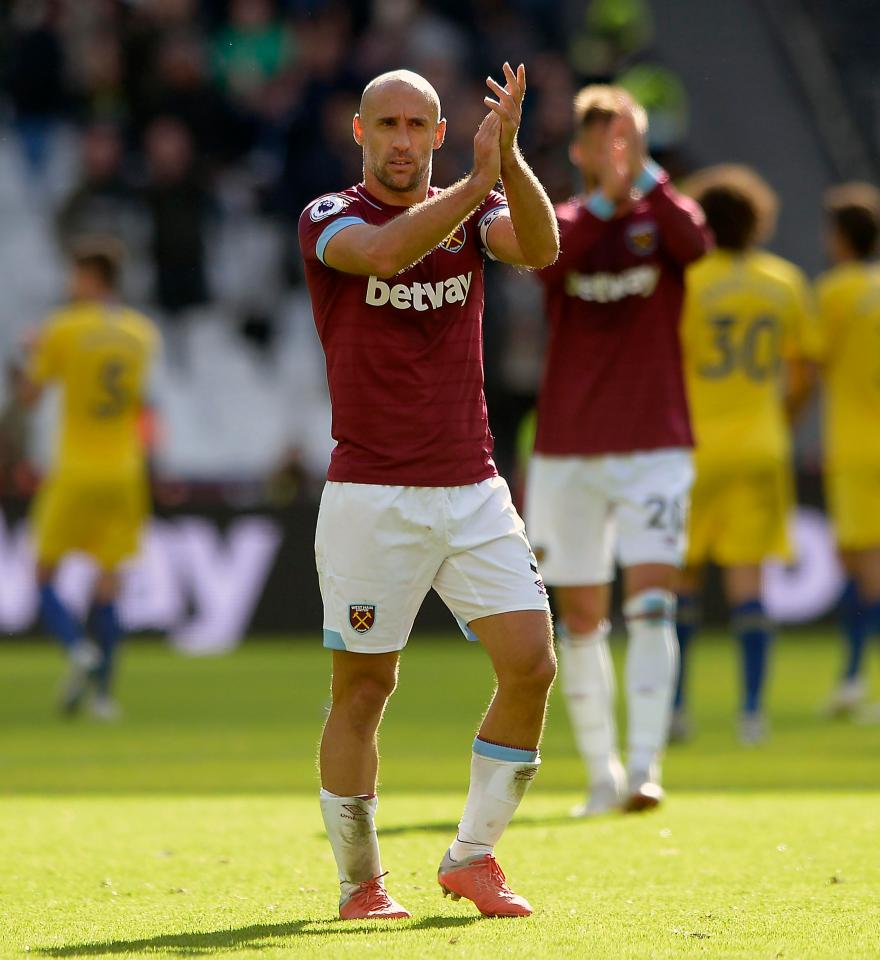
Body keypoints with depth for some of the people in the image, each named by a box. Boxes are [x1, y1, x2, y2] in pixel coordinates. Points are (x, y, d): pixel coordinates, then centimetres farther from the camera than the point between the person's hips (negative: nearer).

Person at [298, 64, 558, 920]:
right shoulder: (328, 220, -2)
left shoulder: (470, 209, 8)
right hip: (370, 499, -4)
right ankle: (359, 883, 15)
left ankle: (471, 857, 8)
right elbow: (385, 251, -26)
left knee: (531, 666, -6)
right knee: (364, 689, 1)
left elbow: (539, 246, -14)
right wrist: (478, 176, -28)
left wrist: (509, 157, -30)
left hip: (472, 491, 4)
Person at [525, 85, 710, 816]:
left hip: (654, 446, -2)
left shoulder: (662, 217, 2)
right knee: (580, 619, 6)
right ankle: (602, 774, 17)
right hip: (567, 448, 2)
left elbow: (695, 243, -22)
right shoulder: (561, 221, 5)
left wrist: (644, 174, -31)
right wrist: (601, 198, -32)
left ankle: (645, 765, -18)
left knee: (651, 604, -15)